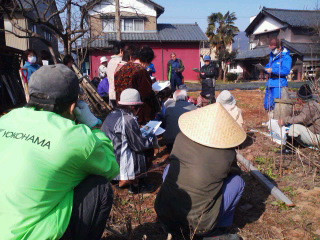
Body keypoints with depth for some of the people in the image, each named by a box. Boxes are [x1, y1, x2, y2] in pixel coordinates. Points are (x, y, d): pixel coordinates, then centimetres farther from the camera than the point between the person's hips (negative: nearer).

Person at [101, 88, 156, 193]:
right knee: (148, 151, 4)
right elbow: (139, 146, -14)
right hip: (116, 164, -9)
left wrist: (143, 132, 15)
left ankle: (123, 179, 19)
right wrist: (151, 139, 4)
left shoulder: (113, 114, 6)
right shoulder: (128, 120, -21)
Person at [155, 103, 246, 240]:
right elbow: (235, 171, 9)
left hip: (163, 215, 3)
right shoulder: (227, 154, -14)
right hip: (198, 225, -3)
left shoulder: (180, 139, -6)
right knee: (238, 181, 7)